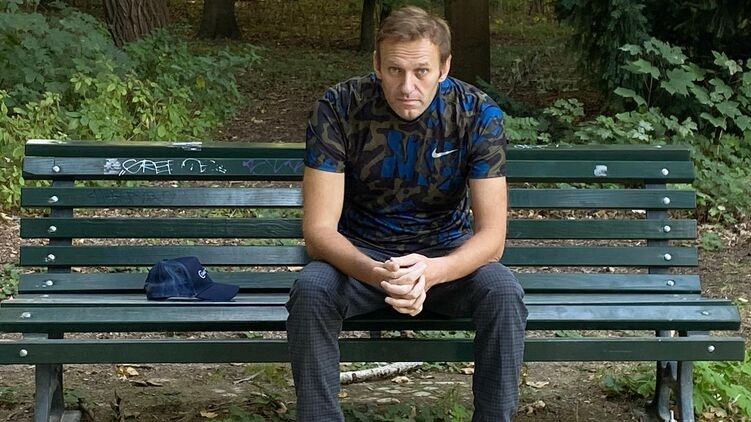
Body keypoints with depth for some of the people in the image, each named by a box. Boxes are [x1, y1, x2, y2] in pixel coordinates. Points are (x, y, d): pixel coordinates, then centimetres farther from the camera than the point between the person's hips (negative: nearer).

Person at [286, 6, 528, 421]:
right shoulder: (338, 108, -20)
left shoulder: (479, 114, -18)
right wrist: (375, 273, -43)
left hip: (447, 252, 1)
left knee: (504, 292, -29)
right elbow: (318, 229, -21)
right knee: (310, 289, -31)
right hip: (361, 252, 0)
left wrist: (433, 271, -41)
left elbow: (491, 234, -19)